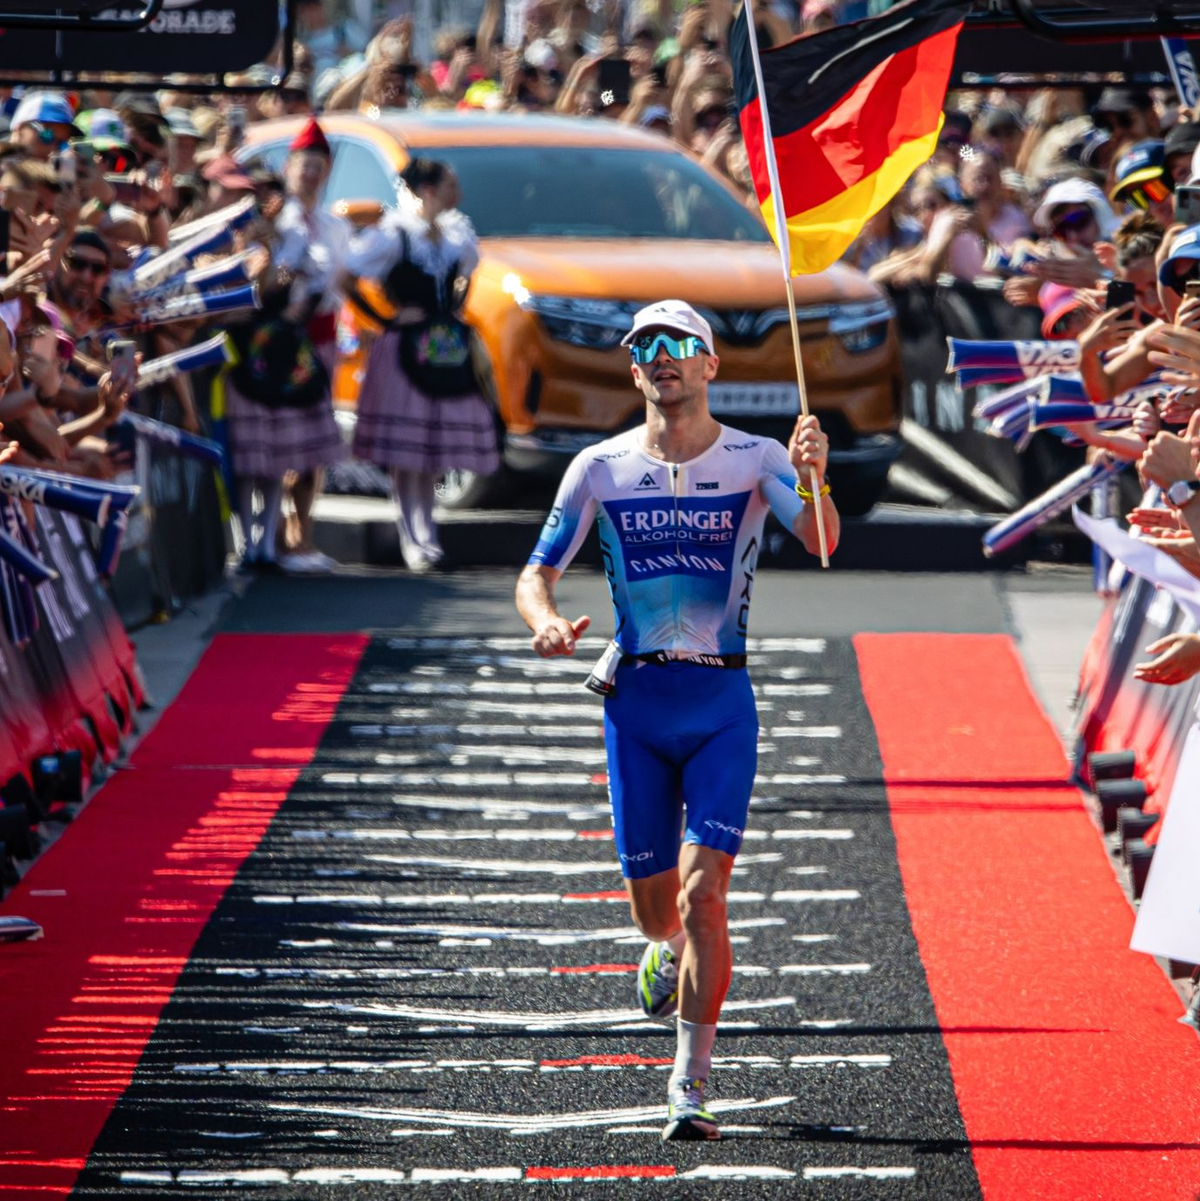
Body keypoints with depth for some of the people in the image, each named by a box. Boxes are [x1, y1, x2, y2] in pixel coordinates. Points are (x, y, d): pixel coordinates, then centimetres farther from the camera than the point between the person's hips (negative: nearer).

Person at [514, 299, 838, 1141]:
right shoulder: (601, 469, 3)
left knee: (703, 892, -13)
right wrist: (547, 620, -15)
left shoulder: (755, 460, -3)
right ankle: (671, 952, 45)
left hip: (722, 702, -2)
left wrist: (812, 478, -41)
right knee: (653, 902, 7)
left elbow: (820, 540, -19)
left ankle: (691, 1085, -9)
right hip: (635, 699, 2)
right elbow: (537, 573, 8)